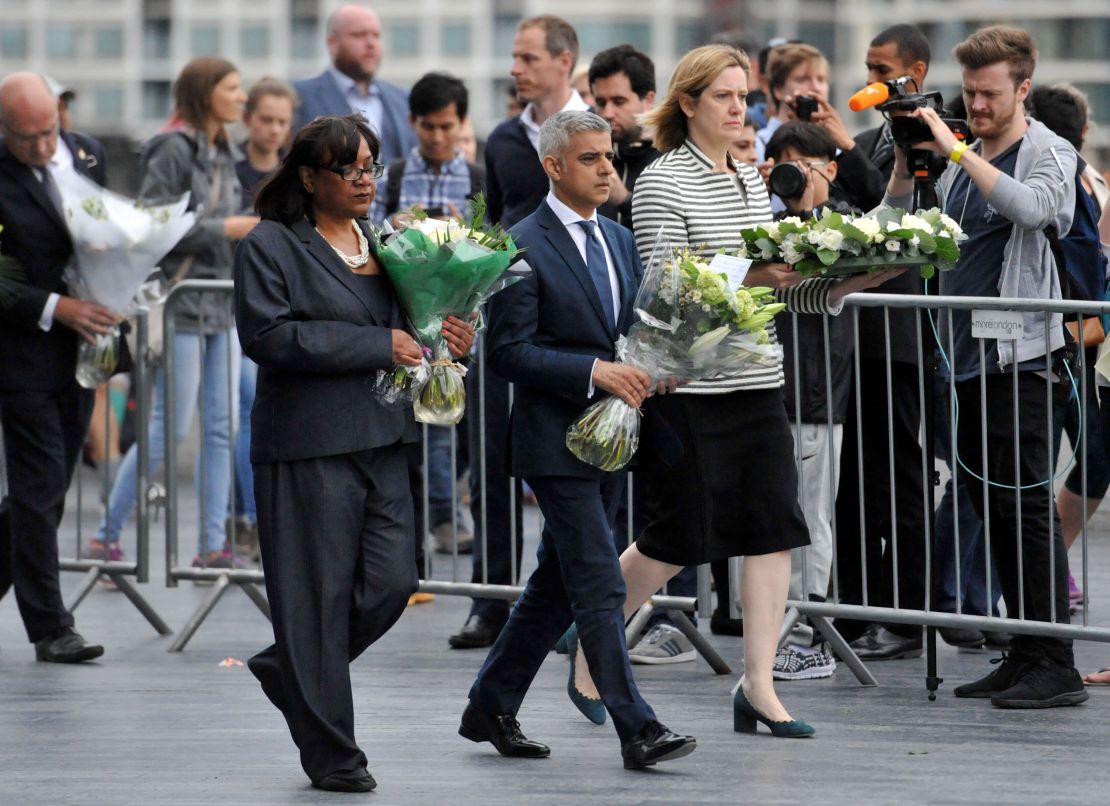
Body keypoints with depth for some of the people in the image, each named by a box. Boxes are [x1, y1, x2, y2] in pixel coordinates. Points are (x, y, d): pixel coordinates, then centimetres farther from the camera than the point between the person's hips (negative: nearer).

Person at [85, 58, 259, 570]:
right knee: (170, 427, -6)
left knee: (220, 427, 5)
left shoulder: (223, 156, 14)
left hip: (222, 308, 8)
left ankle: (212, 545, 9)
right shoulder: (173, 150, -11)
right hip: (180, 306, -8)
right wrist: (225, 230, -18)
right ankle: (107, 535, 3)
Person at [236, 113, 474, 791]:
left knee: (391, 583, 0)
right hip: (309, 447, -6)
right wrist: (378, 346, -17)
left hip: (383, 442, 6)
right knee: (320, 594, -3)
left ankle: (288, 669, 26)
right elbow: (267, 335, -17)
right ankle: (331, 753, 6)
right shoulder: (271, 247, -4)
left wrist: (454, 341, 4)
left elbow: (411, 325, 28)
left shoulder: (385, 245, 16)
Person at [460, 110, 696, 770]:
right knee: (600, 588, -10)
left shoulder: (619, 240, 14)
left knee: (558, 586, 13)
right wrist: (593, 371, -22)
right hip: (556, 440, -8)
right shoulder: (525, 246, -11)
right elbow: (509, 351, -15)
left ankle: (491, 708, 24)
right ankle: (638, 730, -11)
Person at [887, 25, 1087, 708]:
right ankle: (1024, 659, 14)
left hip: (1018, 356, -8)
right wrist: (906, 162, 4)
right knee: (993, 505, 8)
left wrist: (956, 149, -24)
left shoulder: (1049, 153, -4)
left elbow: (1032, 206, -26)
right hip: (967, 356, 8)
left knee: (1025, 503, -10)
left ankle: (1055, 667, -9)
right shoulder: (963, 161, 16)